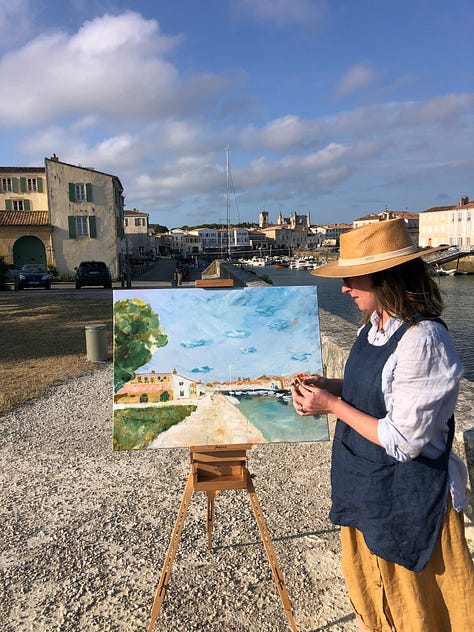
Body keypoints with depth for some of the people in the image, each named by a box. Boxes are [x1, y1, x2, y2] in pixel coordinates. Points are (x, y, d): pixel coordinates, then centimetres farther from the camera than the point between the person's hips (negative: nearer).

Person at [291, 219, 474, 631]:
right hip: (364, 485, 8)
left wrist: (333, 405, -19)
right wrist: (331, 386, -3)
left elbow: (403, 441, -25)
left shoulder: (423, 342, -28)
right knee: (367, 593, 28)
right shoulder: (374, 326, -1)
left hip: (408, 499, -8)